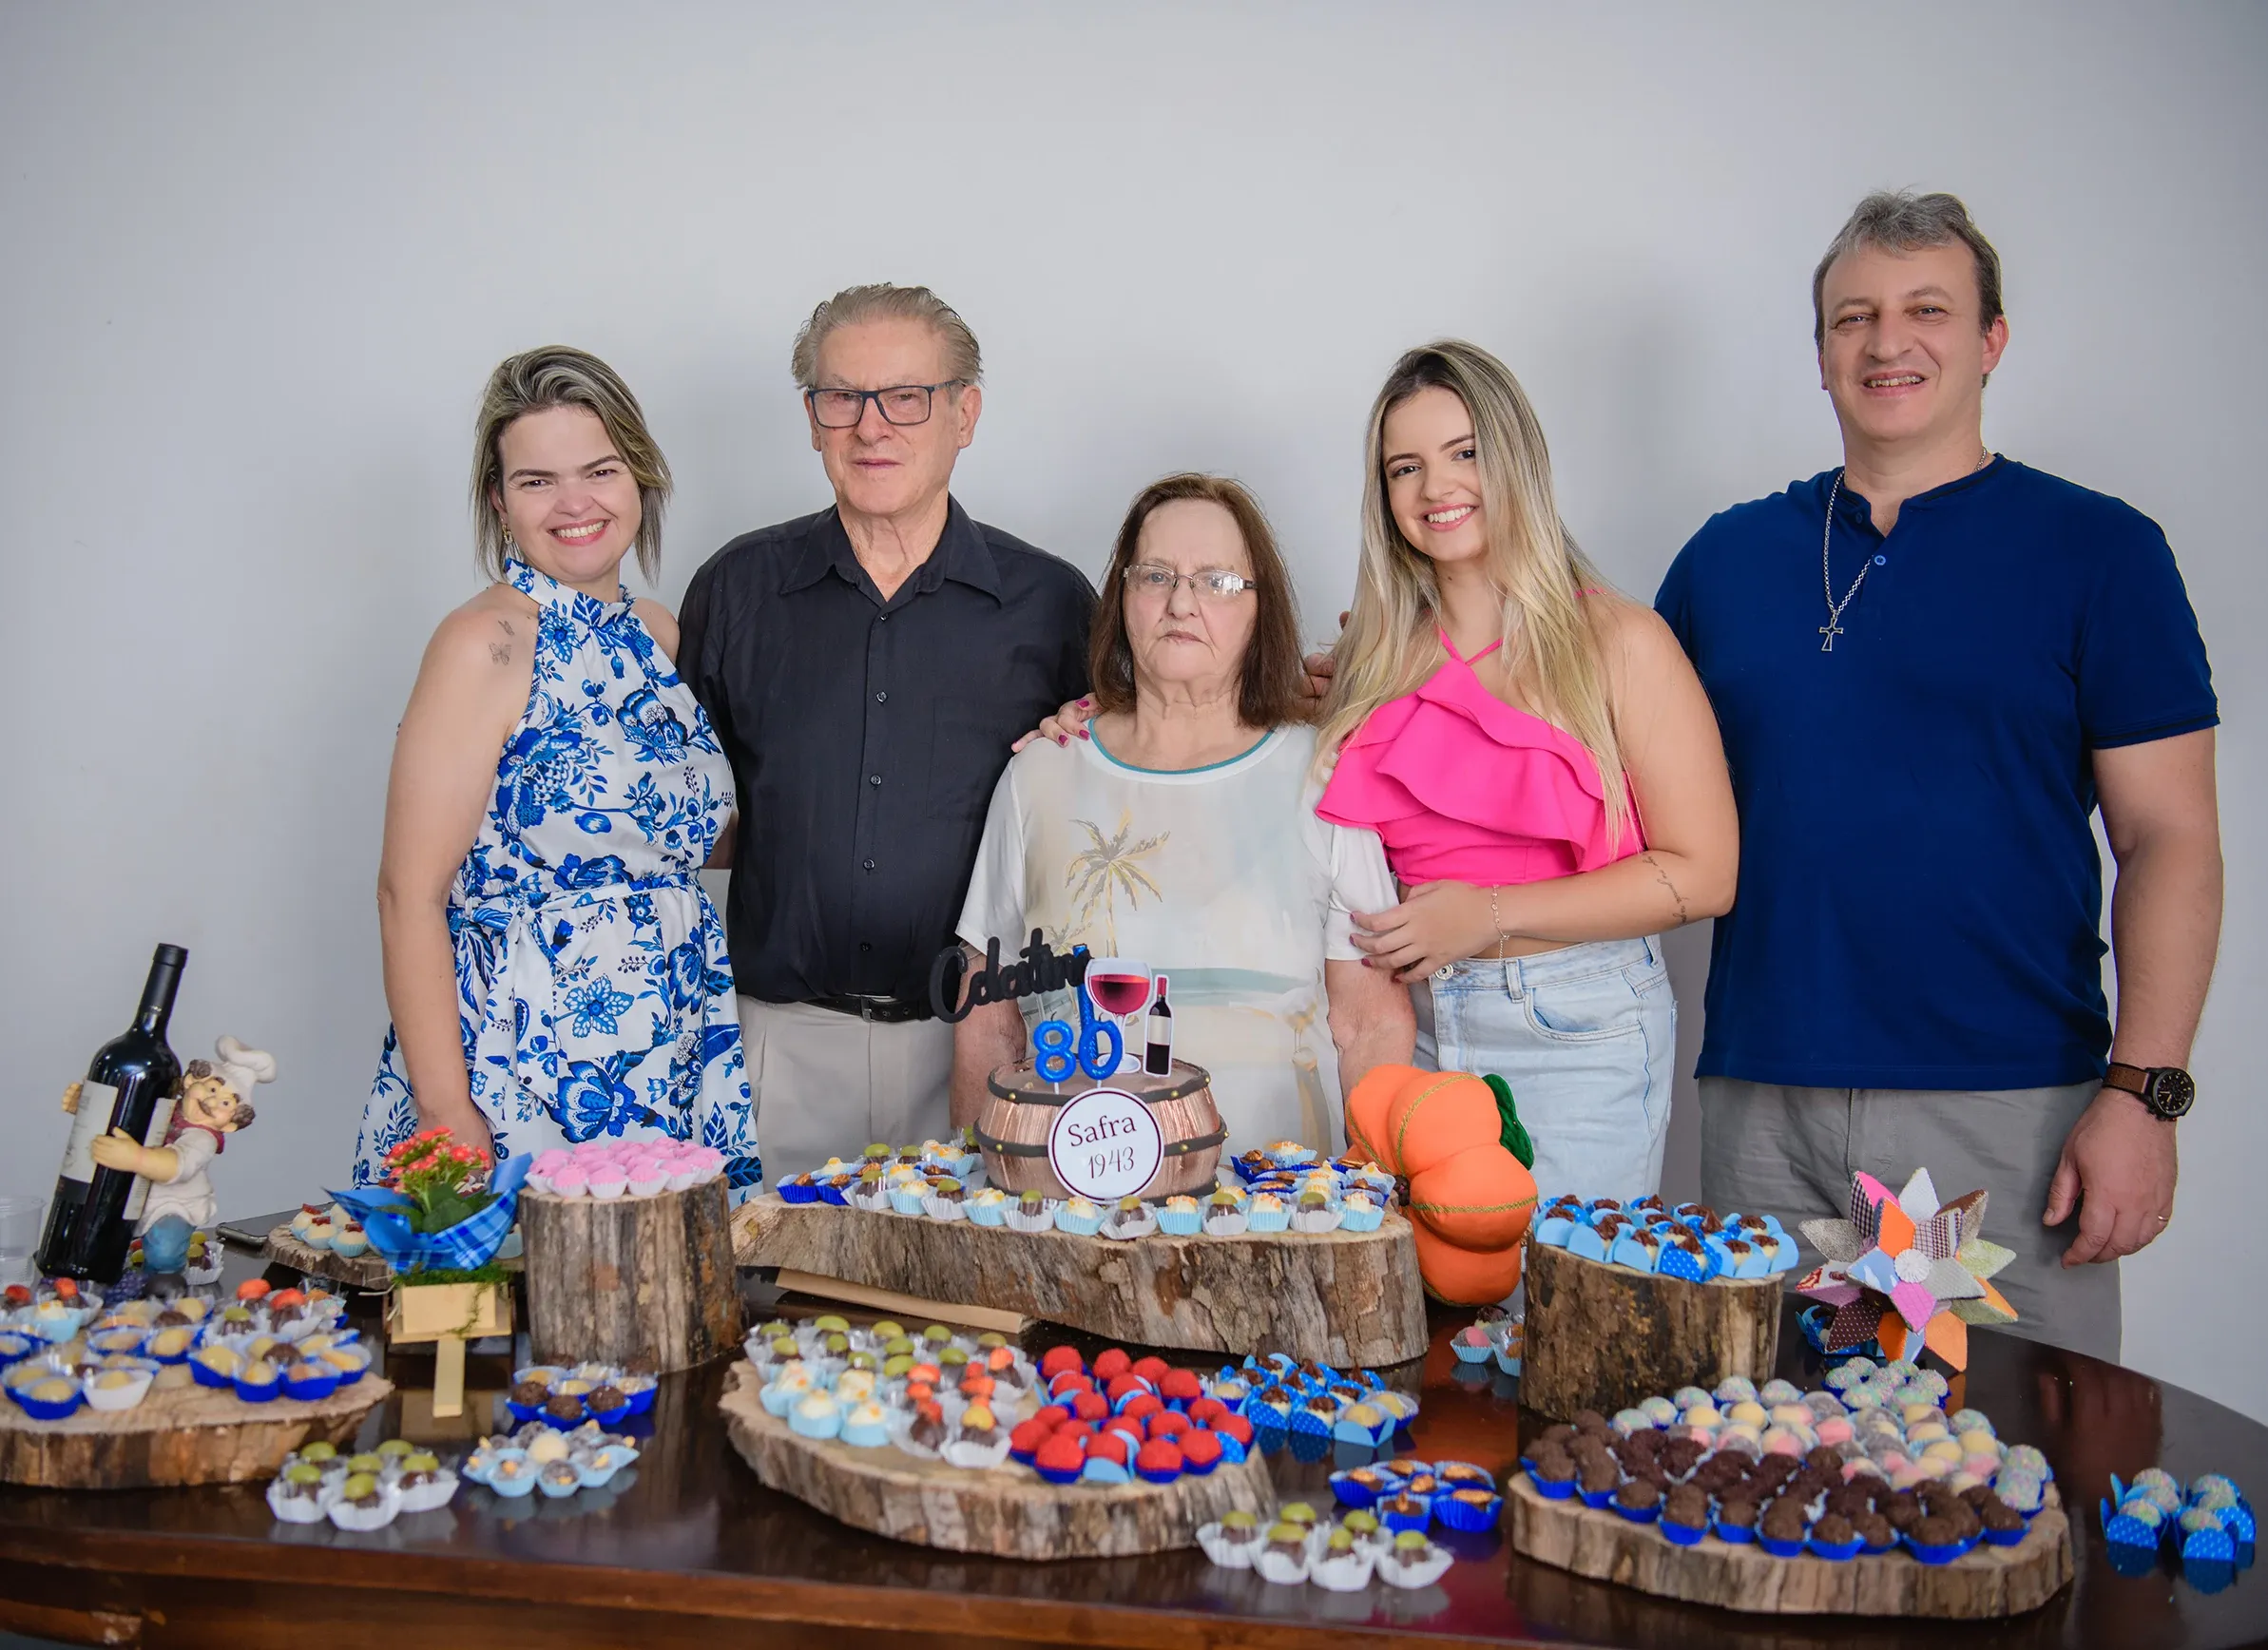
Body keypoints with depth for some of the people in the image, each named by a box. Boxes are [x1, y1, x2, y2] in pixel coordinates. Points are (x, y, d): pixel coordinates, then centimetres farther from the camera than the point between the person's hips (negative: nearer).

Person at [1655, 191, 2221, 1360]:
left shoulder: (2098, 551, 2)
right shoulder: (1728, 556, 11)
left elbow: (2170, 839, -1)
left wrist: (2143, 1091, -10)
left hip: (2009, 1104, -2)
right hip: (1764, 1109, 3)